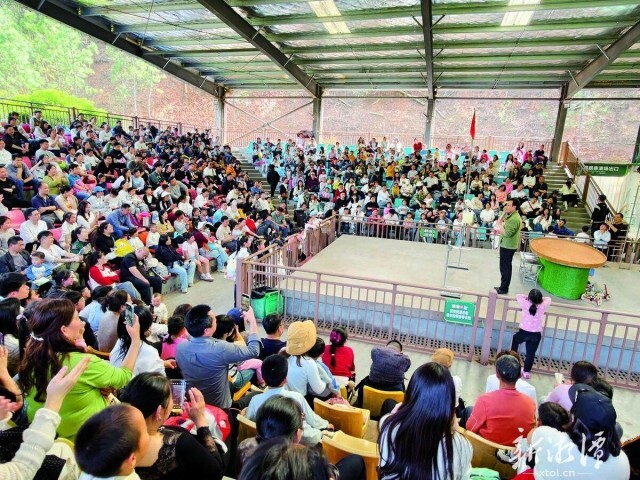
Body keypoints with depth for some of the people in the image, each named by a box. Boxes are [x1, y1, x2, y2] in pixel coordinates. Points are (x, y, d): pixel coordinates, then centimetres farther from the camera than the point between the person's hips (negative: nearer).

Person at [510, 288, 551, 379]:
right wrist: (539, 299, 21)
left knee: (515, 338, 31)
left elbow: (518, 296, 6)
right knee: (531, 353, 12)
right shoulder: (543, 306, -9)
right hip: (536, 335, 1)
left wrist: (527, 297, 17)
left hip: (524, 332, 0)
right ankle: (526, 372, 18)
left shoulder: (525, 304, -13)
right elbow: (548, 299, 12)